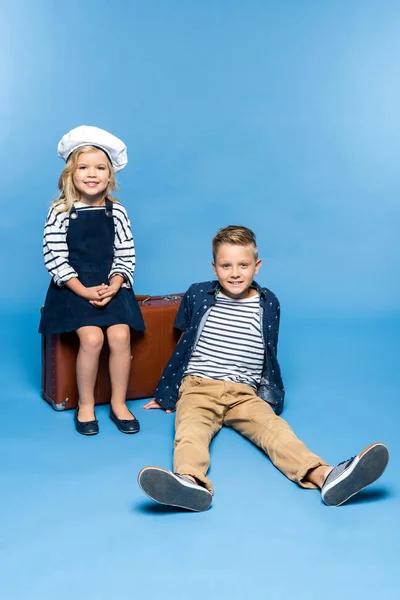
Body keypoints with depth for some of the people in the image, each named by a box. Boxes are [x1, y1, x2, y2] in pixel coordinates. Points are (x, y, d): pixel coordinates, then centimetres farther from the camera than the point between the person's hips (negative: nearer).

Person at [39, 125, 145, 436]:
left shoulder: (117, 212, 2)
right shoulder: (60, 212, -4)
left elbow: (125, 257, 3)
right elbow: (54, 258, -7)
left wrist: (113, 287, -14)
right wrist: (83, 290, -17)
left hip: (111, 286, 2)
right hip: (73, 288, -2)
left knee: (120, 335, -20)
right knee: (92, 337, -23)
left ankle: (118, 403, -1)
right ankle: (86, 405, -3)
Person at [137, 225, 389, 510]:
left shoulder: (268, 304, 7)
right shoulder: (198, 295, 5)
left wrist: (270, 397, 20)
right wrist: (166, 395, 21)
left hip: (245, 393, 1)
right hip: (199, 388, -1)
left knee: (274, 428, -28)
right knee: (191, 430, -33)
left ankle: (323, 475, -53)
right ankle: (191, 482, -63)